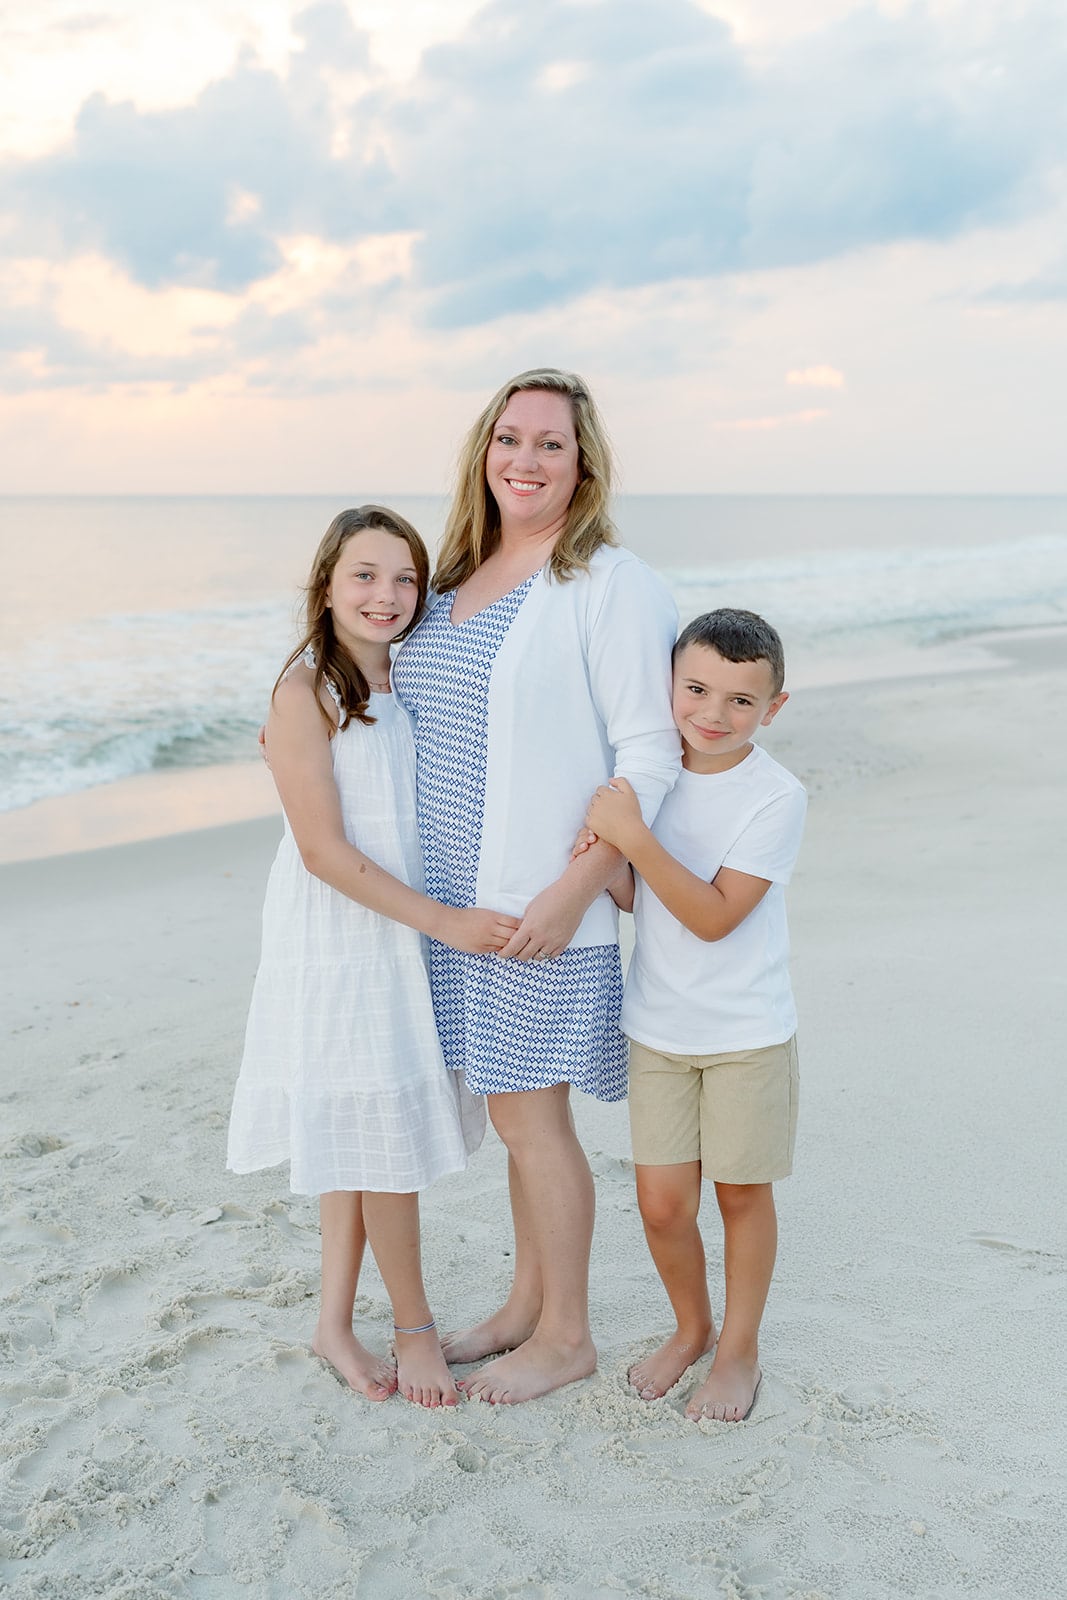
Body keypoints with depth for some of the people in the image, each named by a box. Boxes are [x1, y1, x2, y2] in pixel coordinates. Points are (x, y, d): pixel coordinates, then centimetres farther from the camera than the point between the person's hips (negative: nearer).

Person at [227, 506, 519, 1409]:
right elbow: (324, 847, -18)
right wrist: (443, 921, -21)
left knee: (366, 1129, 14)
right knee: (377, 1133, 4)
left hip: (411, 935, 6)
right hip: (338, 941, -6)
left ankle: (335, 1323, 28)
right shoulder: (307, 690, -14)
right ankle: (415, 1327, 23)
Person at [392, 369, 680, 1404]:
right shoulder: (460, 578, 12)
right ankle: (527, 1301, 34)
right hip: (457, 897, 7)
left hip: (547, 903, -7)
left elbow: (648, 756, -16)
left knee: (531, 1118, 2)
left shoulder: (613, 584, -12)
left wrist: (573, 888, -21)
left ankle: (565, 1335, 21)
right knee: (516, 1110, 18)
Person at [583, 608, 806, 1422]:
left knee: (742, 1193, 11)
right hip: (658, 1026, 3)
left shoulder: (776, 797, -16)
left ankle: (739, 1348, 33)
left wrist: (633, 837, -28)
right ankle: (690, 1327, 34)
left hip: (748, 1033, -3)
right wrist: (601, 856, -12)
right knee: (662, 1202, 7)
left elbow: (713, 916, -22)